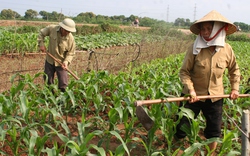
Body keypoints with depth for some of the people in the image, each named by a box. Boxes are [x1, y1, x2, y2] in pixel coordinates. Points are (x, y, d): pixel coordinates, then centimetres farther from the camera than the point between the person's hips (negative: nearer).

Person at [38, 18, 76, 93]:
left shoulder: (71, 38, -19)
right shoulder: (52, 28, -15)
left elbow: (70, 53, -9)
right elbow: (41, 33, 4)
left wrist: (66, 62, -25)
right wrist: (41, 44, -8)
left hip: (61, 63, -2)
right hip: (49, 61, 3)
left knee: (63, 85, -2)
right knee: (48, 82, 16)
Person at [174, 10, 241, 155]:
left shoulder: (227, 49, -7)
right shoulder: (195, 48, -16)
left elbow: (234, 70, 11)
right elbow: (184, 71, -11)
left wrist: (235, 88, 6)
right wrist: (190, 90, -21)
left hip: (215, 96, 2)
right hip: (194, 95, -2)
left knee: (214, 130, 14)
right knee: (182, 127, 5)